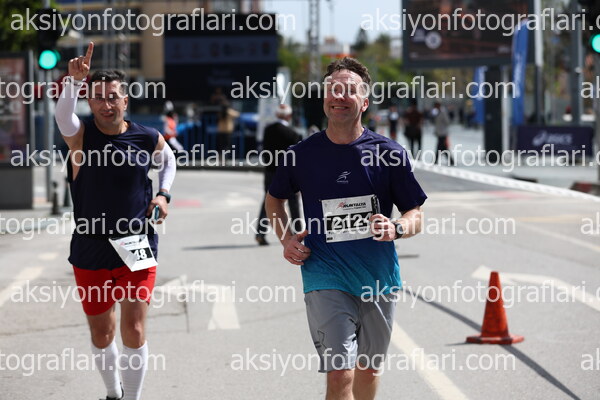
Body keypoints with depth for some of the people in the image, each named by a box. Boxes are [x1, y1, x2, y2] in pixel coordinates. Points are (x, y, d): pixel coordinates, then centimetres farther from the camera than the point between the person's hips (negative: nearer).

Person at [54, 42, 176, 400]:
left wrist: (164, 194, 3)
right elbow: (63, 117, -31)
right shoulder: (81, 135, -7)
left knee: (134, 330, -8)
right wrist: (75, 80, -48)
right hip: (90, 250, 1)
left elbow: (168, 160, 20)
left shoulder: (148, 139, -3)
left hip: (136, 248, -1)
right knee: (101, 334, 14)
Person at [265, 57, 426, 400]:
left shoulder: (389, 153, -2)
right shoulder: (303, 154, -1)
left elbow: (416, 215, 3)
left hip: (379, 279, 2)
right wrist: (286, 239, 2)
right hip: (326, 279, -2)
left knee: (368, 369, 17)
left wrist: (397, 229, -20)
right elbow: (275, 198, 19)